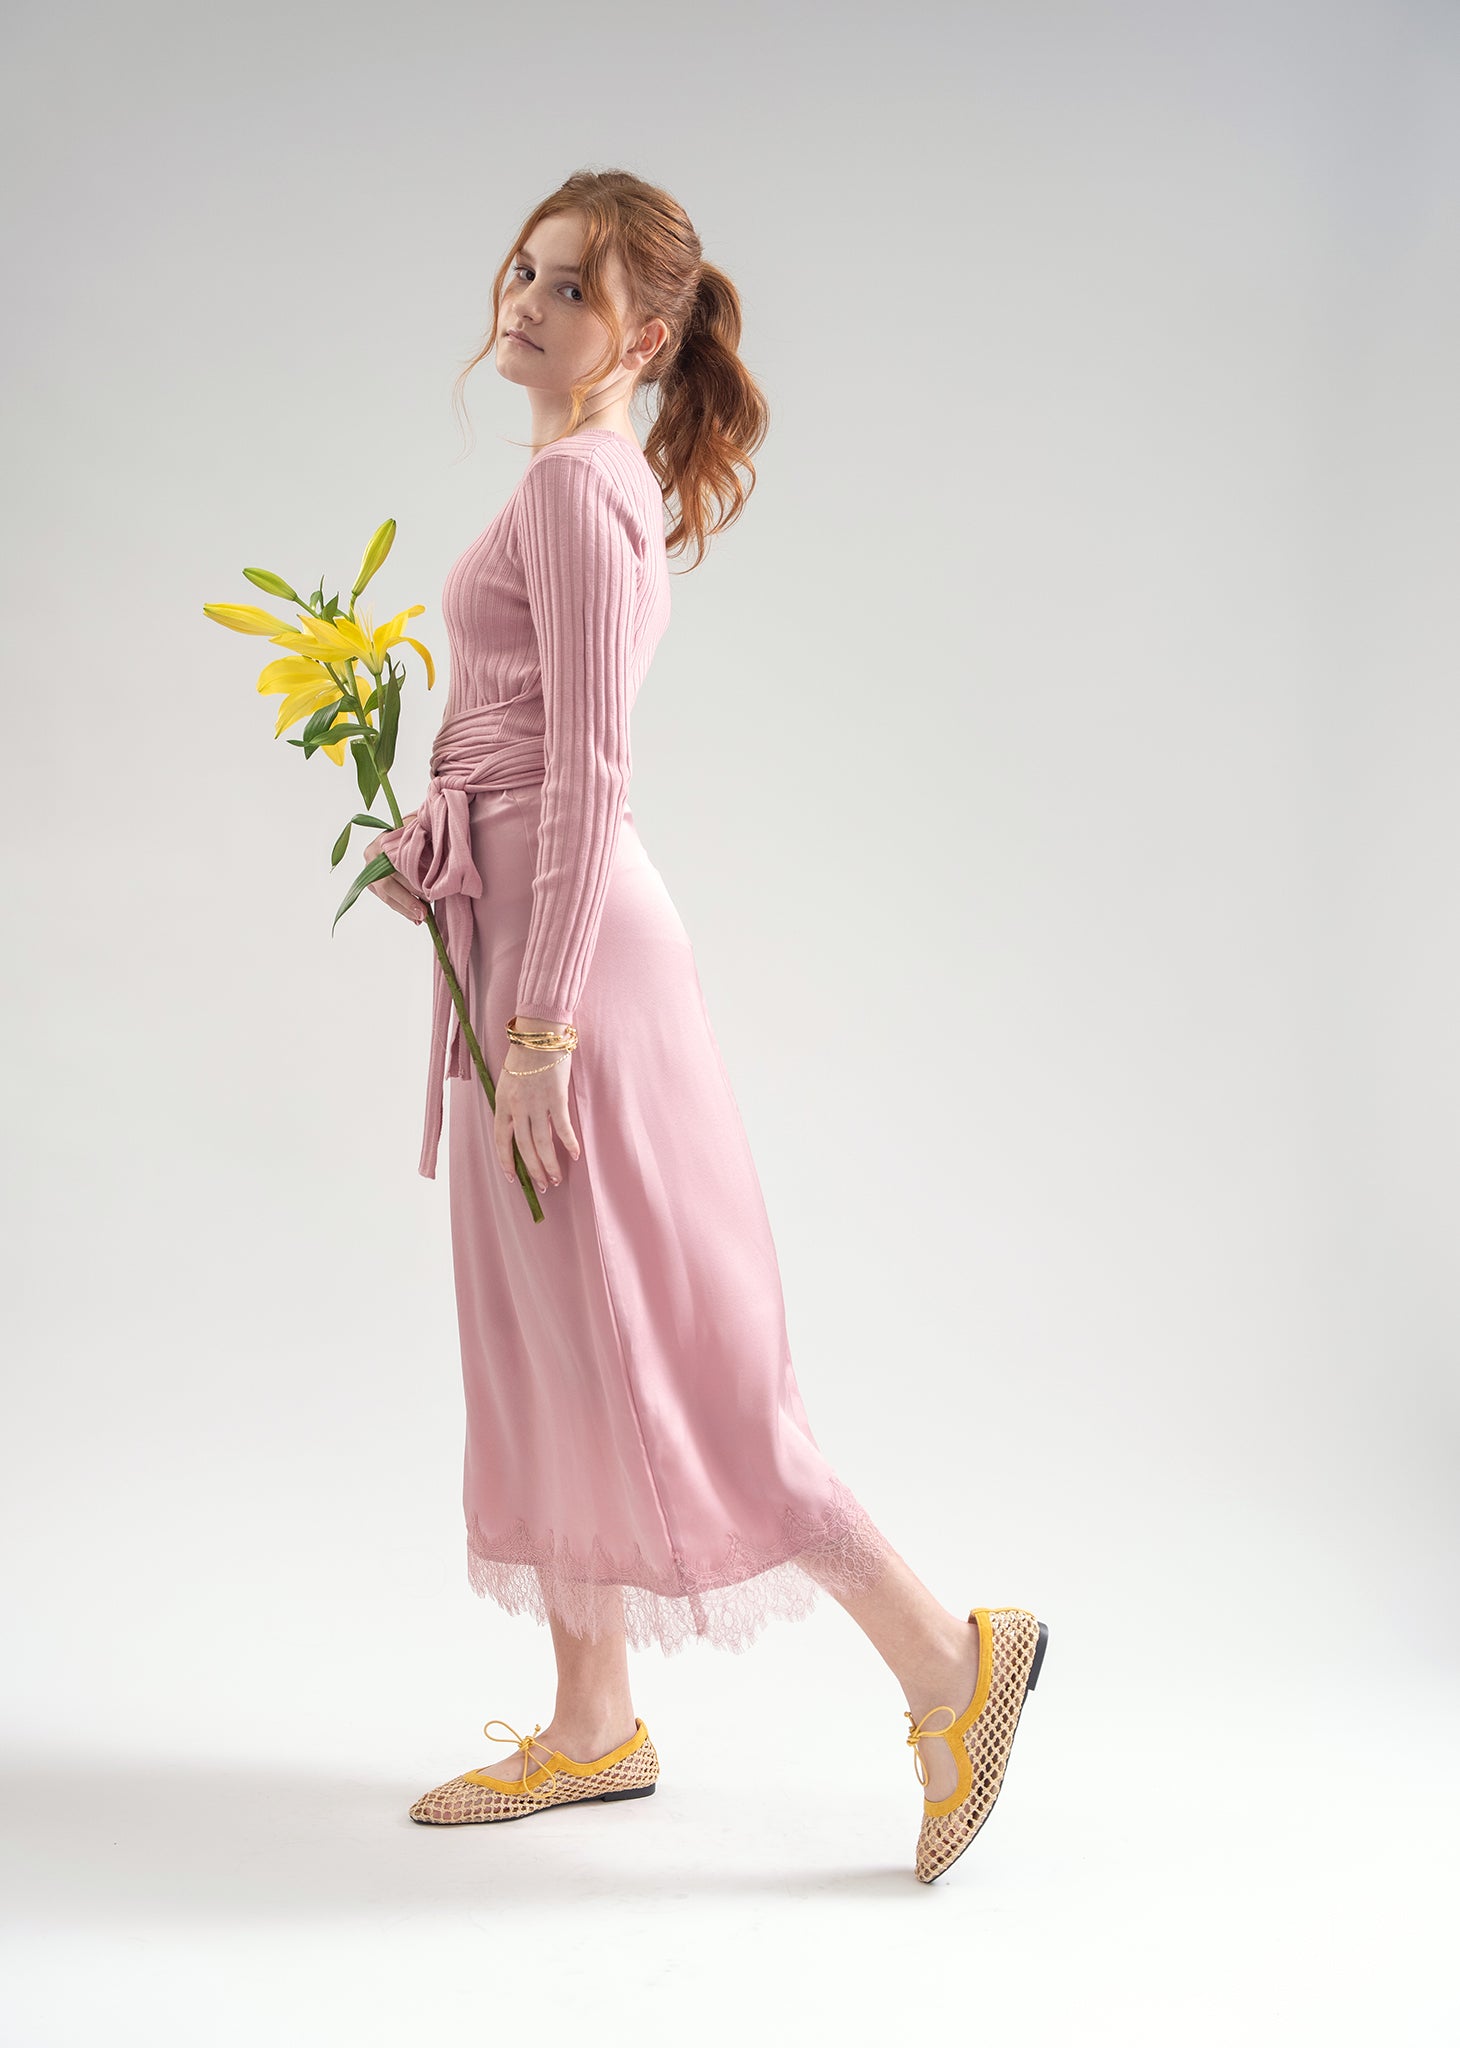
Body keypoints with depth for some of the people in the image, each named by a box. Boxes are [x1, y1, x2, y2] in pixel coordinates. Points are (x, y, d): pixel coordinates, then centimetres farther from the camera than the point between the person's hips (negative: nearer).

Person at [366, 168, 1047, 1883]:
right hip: (525, 937, 10)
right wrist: (426, 849, 14)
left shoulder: (573, 484, -14)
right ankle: (594, 1726, 24)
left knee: (637, 1346, -6)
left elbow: (586, 775, -20)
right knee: (540, 1338, 13)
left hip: (566, 944, -10)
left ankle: (944, 1655, 2)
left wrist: (537, 1024, -21)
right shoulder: (604, 484, 15)